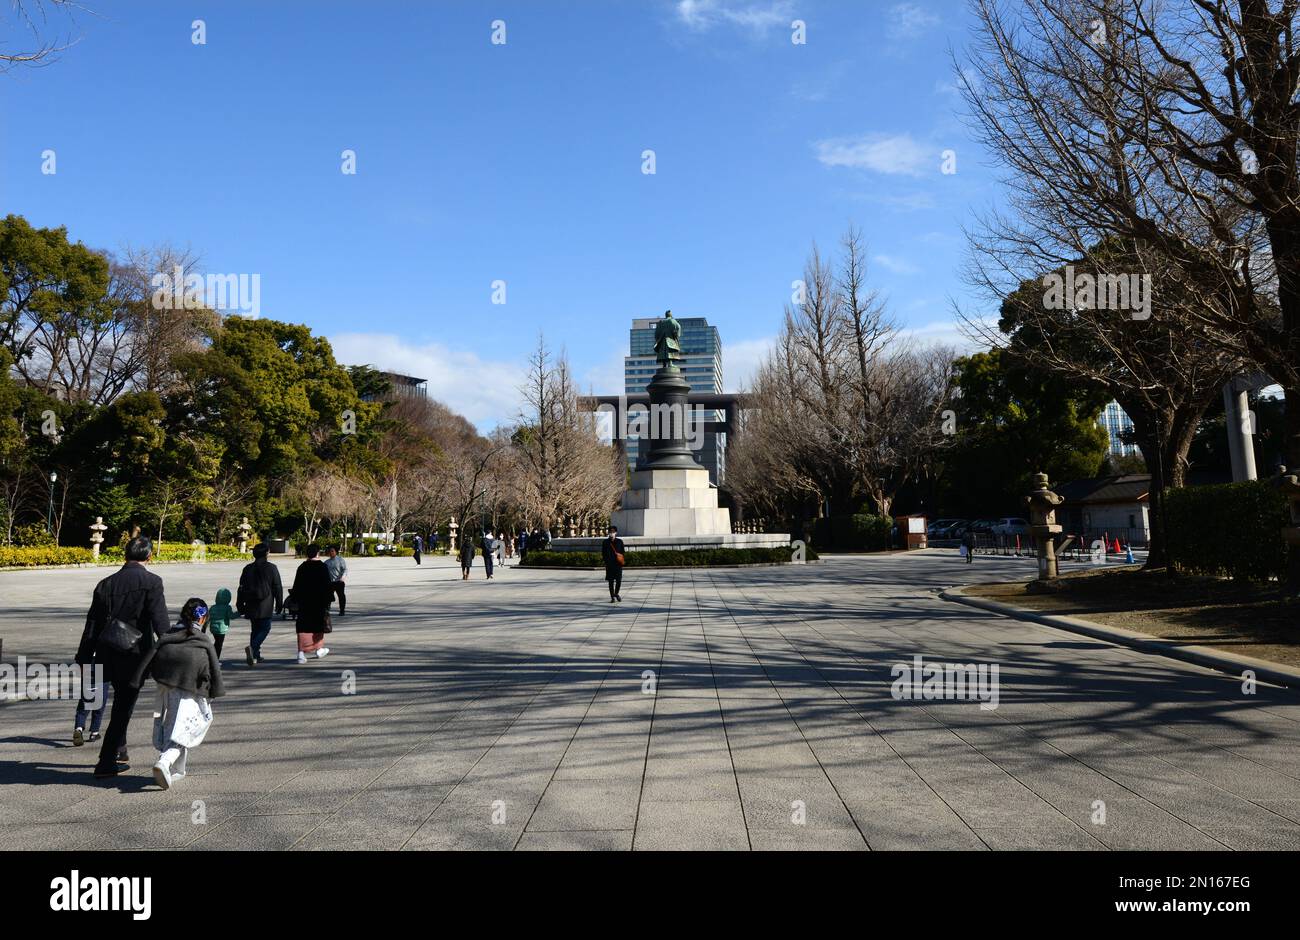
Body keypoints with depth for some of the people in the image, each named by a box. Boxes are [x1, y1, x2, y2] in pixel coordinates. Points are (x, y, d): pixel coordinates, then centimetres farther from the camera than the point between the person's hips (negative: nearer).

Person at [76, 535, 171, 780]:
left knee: (122, 703, 24)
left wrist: (84, 659, 15)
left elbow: (92, 624, 9)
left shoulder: (106, 583, 7)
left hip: (108, 654, 6)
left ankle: (119, 752, 36)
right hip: (134, 653, -6)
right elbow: (160, 621, -15)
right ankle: (106, 764, 6)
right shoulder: (151, 582, -9)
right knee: (123, 707, 4)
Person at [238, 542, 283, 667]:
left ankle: (255, 655, 14)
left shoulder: (247, 569, 7)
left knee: (255, 630, 14)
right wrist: (279, 604, 4)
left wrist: (240, 605, 16)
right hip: (266, 607, -4)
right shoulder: (271, 568, -4)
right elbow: (278, 588, -3)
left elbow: (241, 588, 9)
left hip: (251, 606, 4)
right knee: (265, 629, 0)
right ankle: (253, 647, -23)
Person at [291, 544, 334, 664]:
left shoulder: (302, 567, 1)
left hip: (304, 602, 2)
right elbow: (327, 584, -12)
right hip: (319, 601, -2)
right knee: (318, 625, 15)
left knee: (303, 627, 2)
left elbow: (296, 586, 5)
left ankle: (301, 653, -9)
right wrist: (329, 598, -5)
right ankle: (318, 649, 30)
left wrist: (297, 600, 13)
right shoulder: (322, 567, -10)